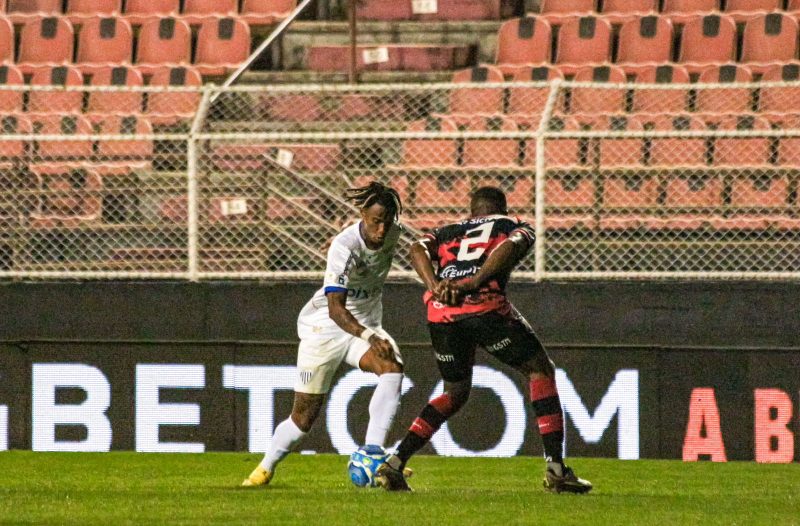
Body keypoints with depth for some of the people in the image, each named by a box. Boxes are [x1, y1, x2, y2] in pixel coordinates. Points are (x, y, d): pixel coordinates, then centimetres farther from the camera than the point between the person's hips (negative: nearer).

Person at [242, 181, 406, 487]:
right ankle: (265, 468, 28)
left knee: (393, 368, -29)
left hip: (365, 324, 5)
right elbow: (335, 308, -35)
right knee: (305, 414, 2)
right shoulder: (345, 246, -27)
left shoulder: (392, 235, -8)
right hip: (325, 325, -5)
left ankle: (371, 452, -35)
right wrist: (369, 336, -48)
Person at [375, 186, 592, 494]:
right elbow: (511, 246, 0)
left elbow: (418, 249, 12)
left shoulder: (450, 231, 34)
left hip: (440, 310, 4)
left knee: (456, 393, 24)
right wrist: (474, 283, -13)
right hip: (486, 305, -4)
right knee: (540, 370, 14)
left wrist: (435, 286, -3)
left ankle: (393, 465, 13)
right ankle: (555, 468, 3)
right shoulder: (518, 226, 26)